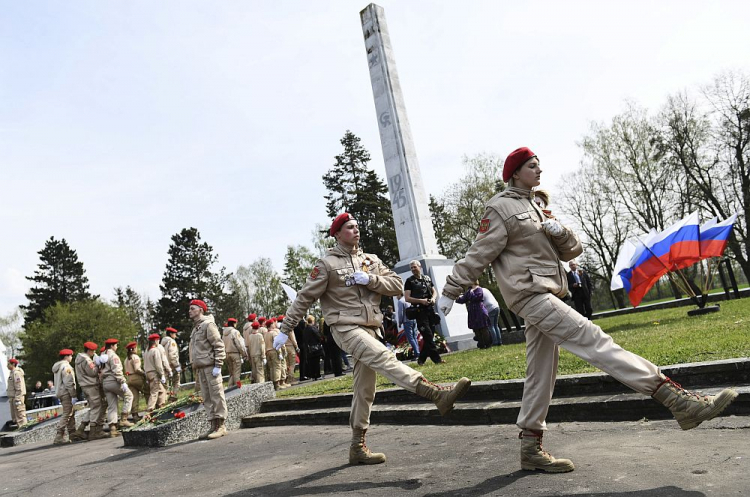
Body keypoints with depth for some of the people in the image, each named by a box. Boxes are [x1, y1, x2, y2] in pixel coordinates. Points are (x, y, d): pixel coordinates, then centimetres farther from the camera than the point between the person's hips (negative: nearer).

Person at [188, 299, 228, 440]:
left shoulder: (208, 324, -8)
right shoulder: (195, 327, 20)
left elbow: (219, 345, -14)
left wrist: (218, 366, -18)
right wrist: (195, 365, 16)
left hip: (210, 365, -9)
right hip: (201, 367, 9)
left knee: (216, 395, -5)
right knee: (207, 398, 10)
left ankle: (220, 426, -1)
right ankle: (213, 426, 15)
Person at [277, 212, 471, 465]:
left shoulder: (371, 260, 16)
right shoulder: (327, 263, 1)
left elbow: (397, 285, 9)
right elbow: (304, 298, 1)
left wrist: (371, 280, -7)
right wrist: (286, 330, 1)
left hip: (368, 328, 7)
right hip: (345, 327, -6)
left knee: (364, 390, 8)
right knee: (383, 358, -29)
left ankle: (358, 447, 18)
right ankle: (438, 394, -43)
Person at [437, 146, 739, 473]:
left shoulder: (534, 209, 22)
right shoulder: (500, 208, -3)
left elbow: (571, 251, 17)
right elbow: (478, 255, -6)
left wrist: (561, 233, -4)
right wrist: (451, 291, -8)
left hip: (543, 295, 9)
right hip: (529, 294, -9)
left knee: (541, 375, 8)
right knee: (593, 340, -16)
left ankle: (531, 448, 15)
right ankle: (677, 399, -19)